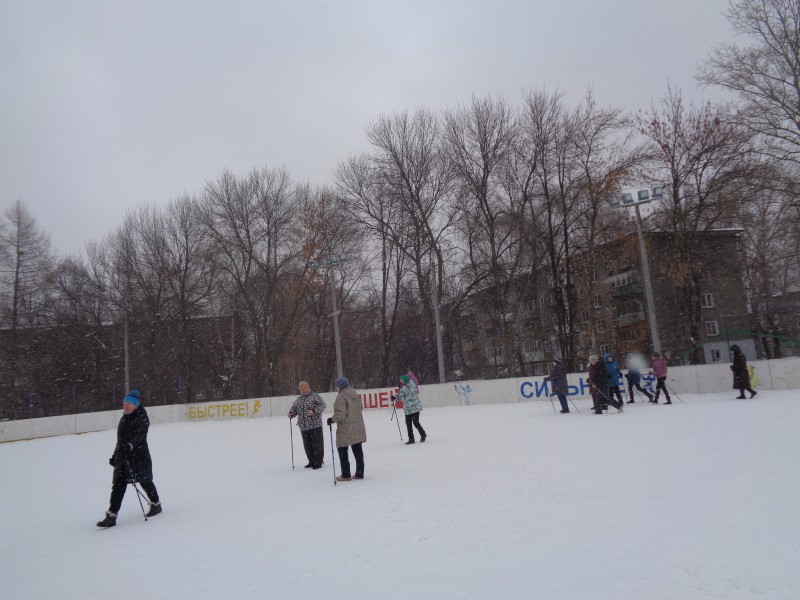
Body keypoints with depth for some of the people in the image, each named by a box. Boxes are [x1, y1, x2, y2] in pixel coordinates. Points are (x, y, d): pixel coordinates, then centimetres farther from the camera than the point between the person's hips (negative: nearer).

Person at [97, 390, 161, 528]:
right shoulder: (124, 419, 15)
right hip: (122, 457, 6)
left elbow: (140, 435, -23)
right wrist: (115, 456, 23)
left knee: (145, 481, 8)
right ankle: (111, 516, -4)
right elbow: (121, 439, 22)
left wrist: (131, 444, -41)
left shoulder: (142, 418, -8)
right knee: (118, 485, -4)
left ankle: (156, 504, 30)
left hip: (139, 455, -6)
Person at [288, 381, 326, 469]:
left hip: (315, 426, -6)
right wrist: (291, 413, -1)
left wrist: (314, 411, -22)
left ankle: (318, 462, 7)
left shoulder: (315, 396, -2)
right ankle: (311, 462, 24)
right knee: (307, 445, 11)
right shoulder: (298, 400, 16)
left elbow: (322, 405, -9)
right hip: (304, 427, 6)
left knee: (317, 444, -2)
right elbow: (294, 408, 21)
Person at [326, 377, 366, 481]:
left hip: (346, 429, -7)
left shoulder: (341, 396, -16)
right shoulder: (355, 394, 8)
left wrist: (332, 419, -6)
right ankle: (360, 473, 18)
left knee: (342, 450, 6)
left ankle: (346, 475, 10)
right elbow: (360, 407, 17)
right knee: (358, 450, 12)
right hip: (358, 427, 8)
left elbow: (341, 414, -21)